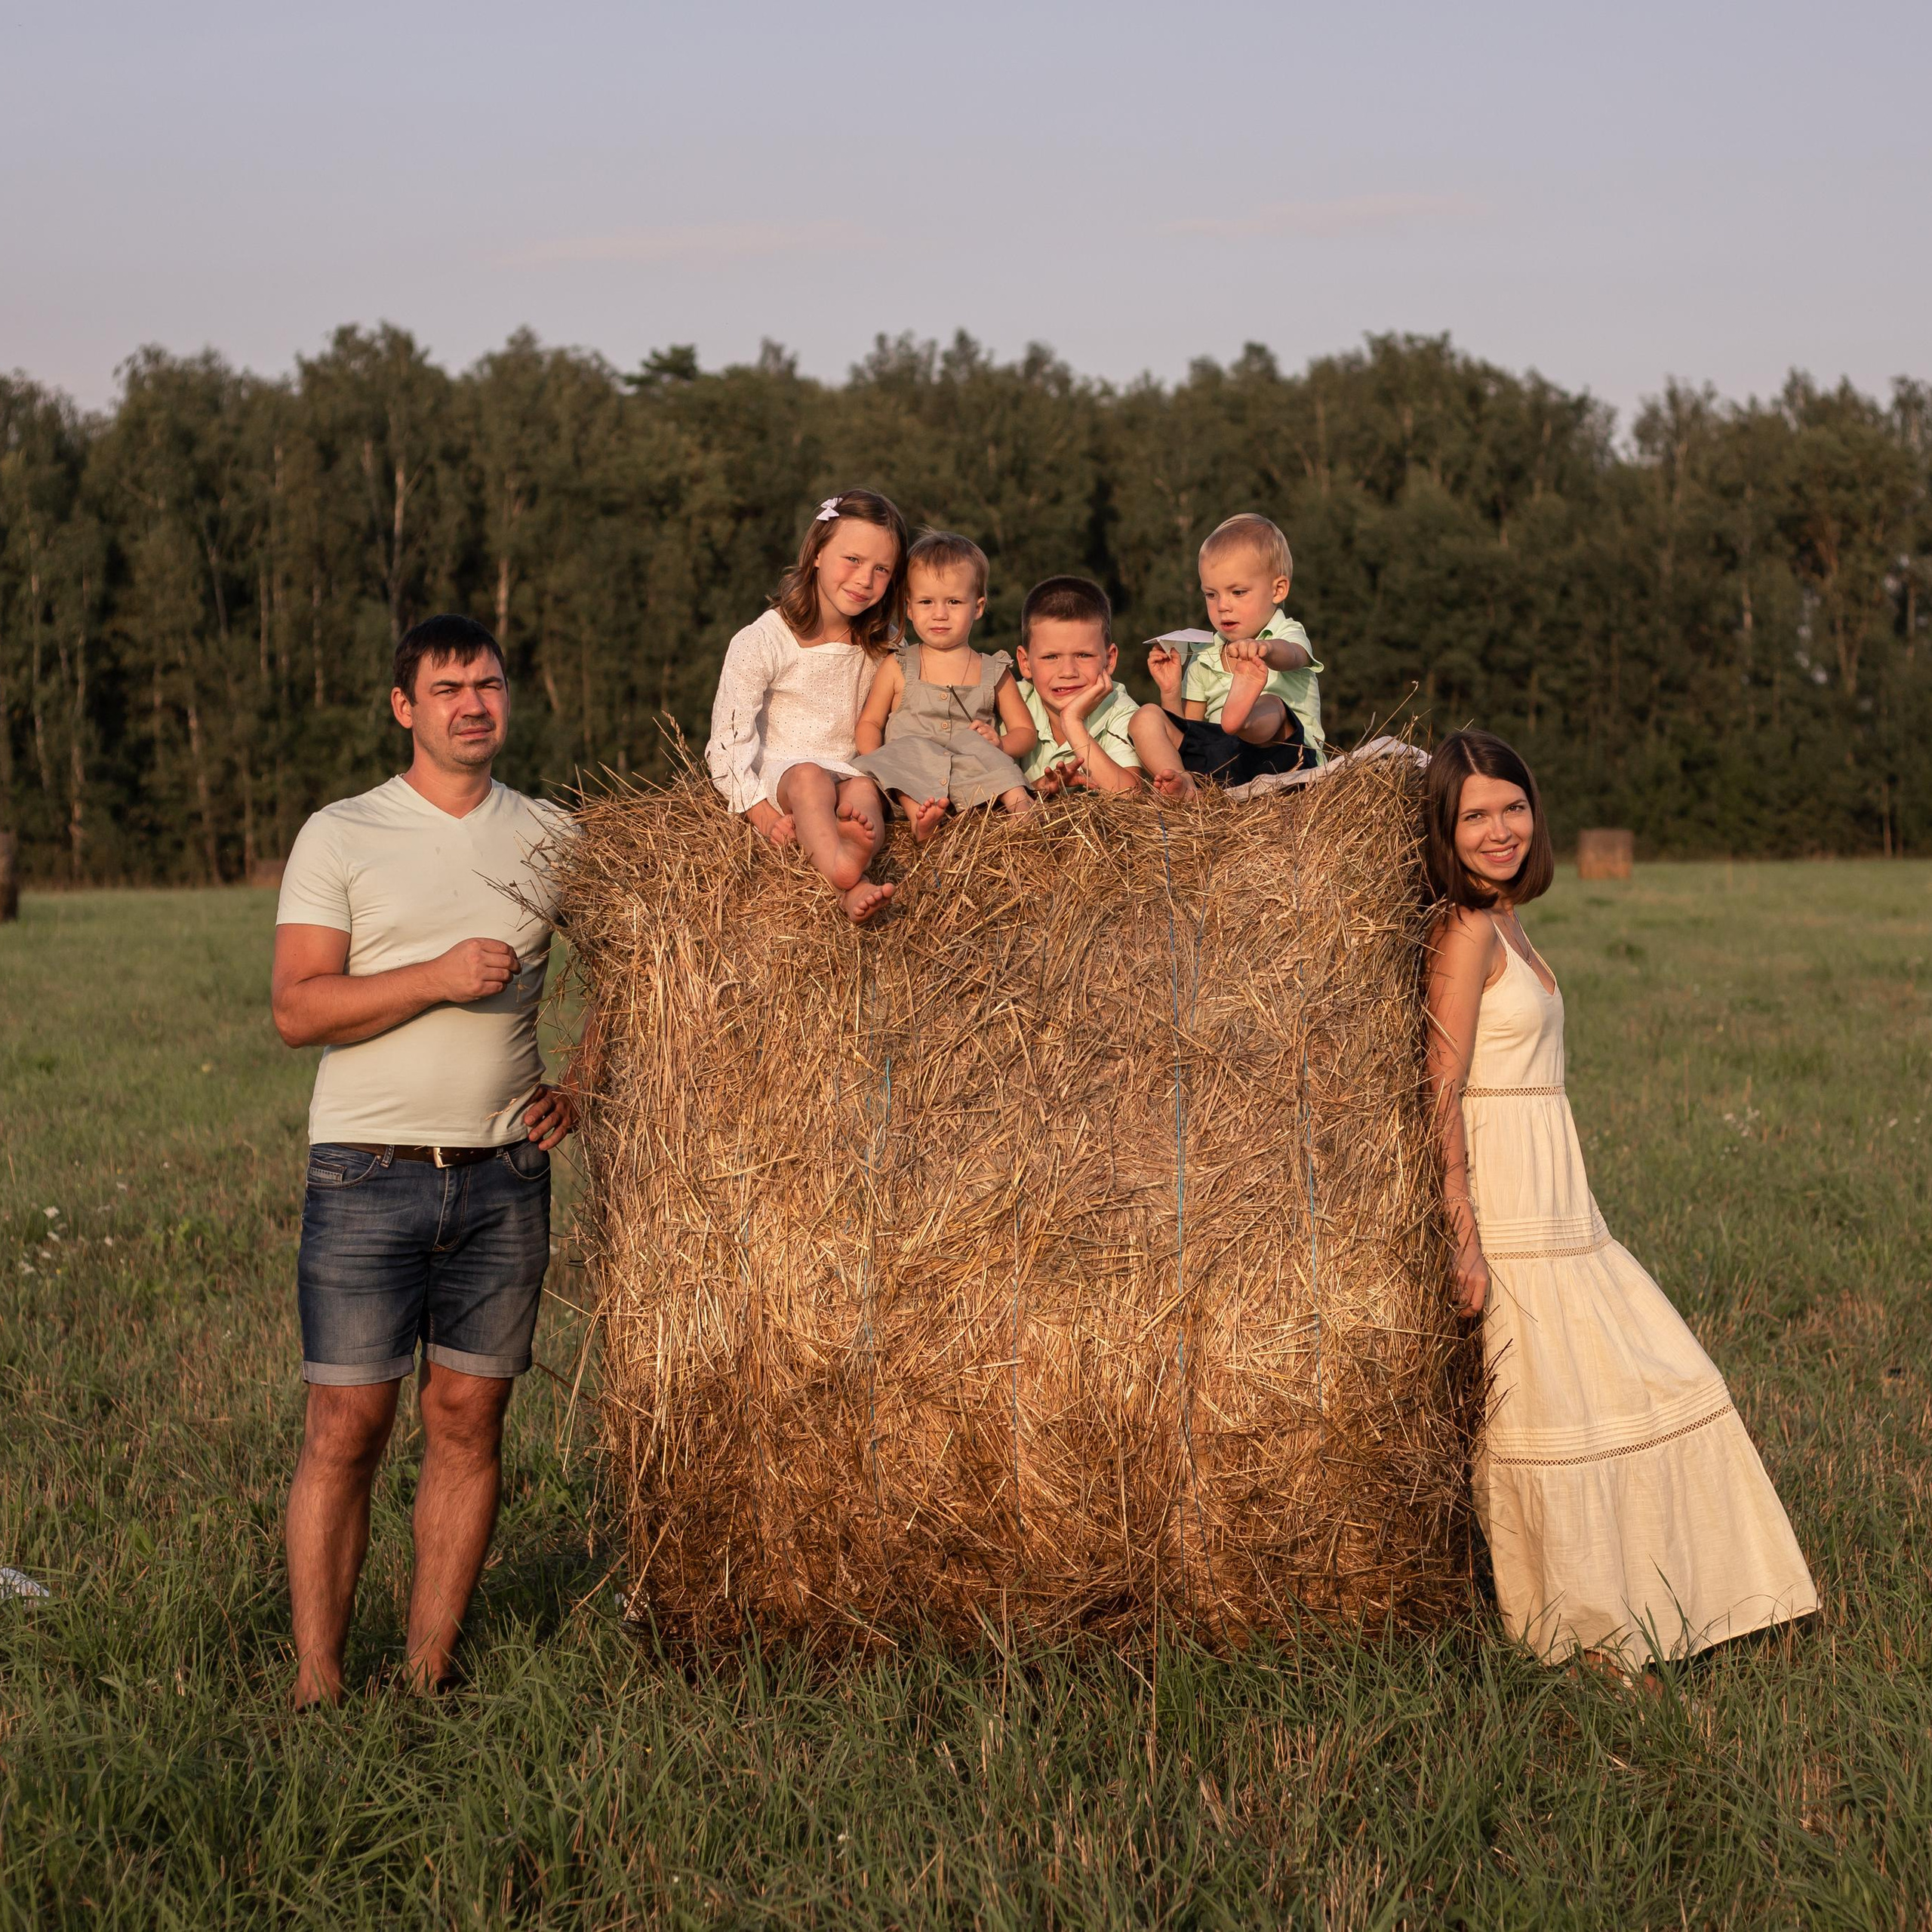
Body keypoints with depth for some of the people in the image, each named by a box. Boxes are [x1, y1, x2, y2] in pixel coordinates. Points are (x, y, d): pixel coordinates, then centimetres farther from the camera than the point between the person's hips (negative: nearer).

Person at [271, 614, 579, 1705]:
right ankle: (317, 1680, 2)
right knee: (348, 1423, -5)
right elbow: (297, 1010, -7)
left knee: (470, 1417, 4)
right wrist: (438, 977, -18)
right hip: (369, 1173, -3)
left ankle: (430, 1669, 12)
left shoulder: (554, 836, 10)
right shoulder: (341, 835, 1)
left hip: (505, 1175, 3)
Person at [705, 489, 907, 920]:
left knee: (864, 790, -30)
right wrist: (762, 815, -19)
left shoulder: (883, 645, 8)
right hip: (778, 771, -4)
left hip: (853, 772, 4)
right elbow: (730, 739, -9)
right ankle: (850, 883, -64)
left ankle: (852, 854, -63)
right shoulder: (761, 642, -7)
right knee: (809, 777, -36)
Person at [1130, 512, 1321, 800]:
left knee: (1272, 706, -34)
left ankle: (1243, 714, -73)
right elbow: (1188, 727, 21)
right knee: (1146, 717, -9)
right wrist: (1171, 692, 1)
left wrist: (1263, 649, -50)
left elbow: (1290, 656, -25)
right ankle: (1182, 785, -38)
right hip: (1215, 759, 5)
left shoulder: (1289, 637, 4)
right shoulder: (1203, 660, 20)